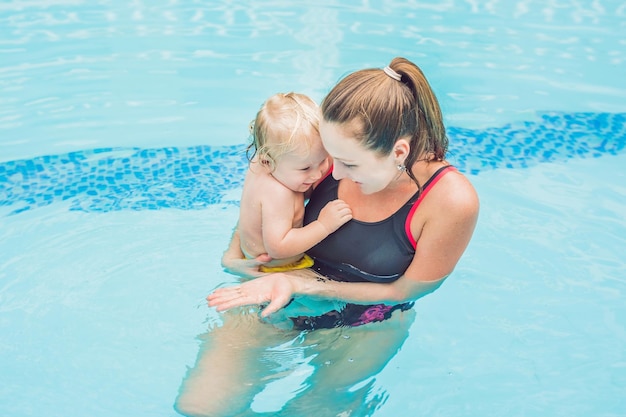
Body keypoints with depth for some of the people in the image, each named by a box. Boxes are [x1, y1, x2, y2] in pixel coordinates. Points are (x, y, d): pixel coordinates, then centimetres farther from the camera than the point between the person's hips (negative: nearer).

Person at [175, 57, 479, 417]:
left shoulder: (453, 201, -26)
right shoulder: (339, 151, -19)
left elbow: (402, 292, -15)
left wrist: (302, 283, -23)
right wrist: (234, 256, -14)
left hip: (365, 326, -1)